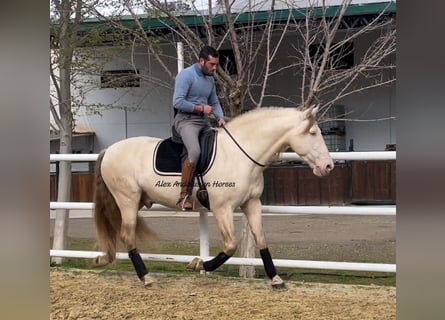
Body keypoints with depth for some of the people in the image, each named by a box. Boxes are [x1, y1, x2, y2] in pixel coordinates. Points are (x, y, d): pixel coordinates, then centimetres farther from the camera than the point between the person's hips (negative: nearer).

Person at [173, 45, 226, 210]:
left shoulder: (210, 79, 16)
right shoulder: (186, 75, -9)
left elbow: (214, 102, 24)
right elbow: (178, 102, -17)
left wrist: (220, 117, 5)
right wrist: (200, 108, -13)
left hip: (204, 122, 9)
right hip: (186, 120, -9)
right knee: (195, 152, -32)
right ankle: (185, 195, -25)